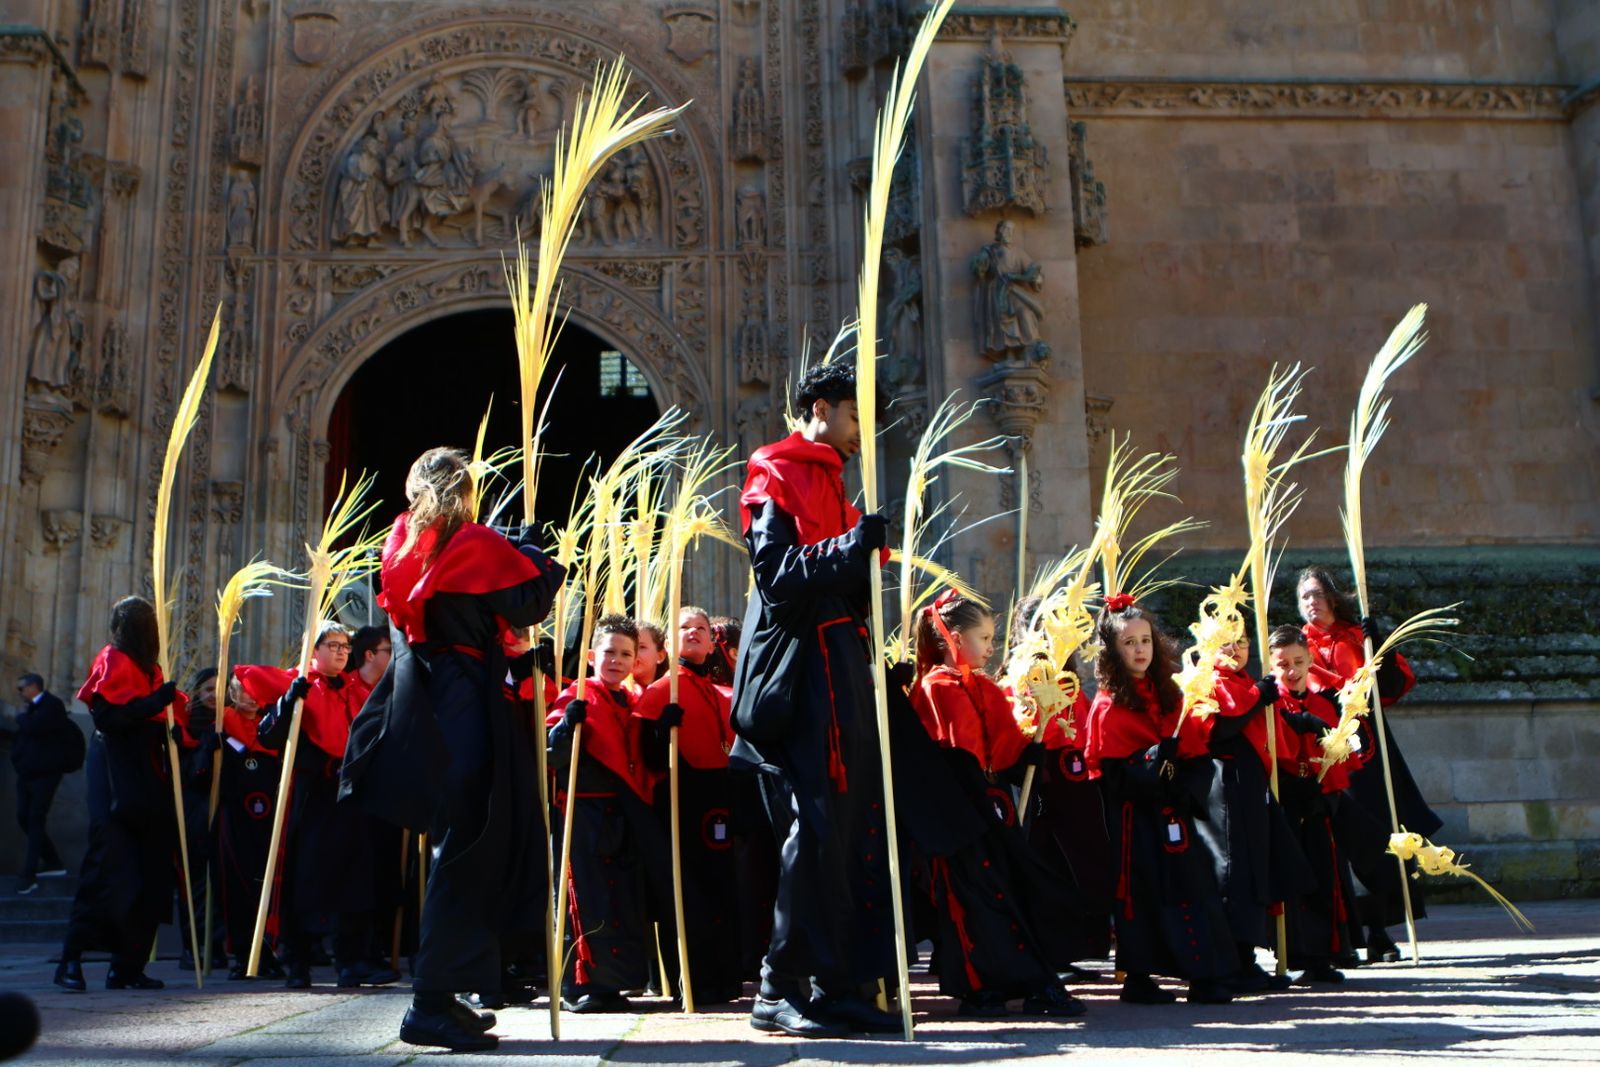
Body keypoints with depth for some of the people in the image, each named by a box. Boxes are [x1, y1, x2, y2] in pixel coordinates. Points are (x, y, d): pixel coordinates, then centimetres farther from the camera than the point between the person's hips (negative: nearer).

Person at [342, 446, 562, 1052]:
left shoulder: (401, 544, 11)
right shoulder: (475, 544, -9)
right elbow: (529, 601, -12)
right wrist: (530, 551, 7)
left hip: (418, 703, 7)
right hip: (467, 709, -7)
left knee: (455, 846, 17)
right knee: (469, 849, -3)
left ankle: (440, 994, 22)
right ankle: (433, 1001, -5)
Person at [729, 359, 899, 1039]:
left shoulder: (829, 481, 25)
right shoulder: (775, 478, -2)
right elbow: (776, 575, -15)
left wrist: (870, 552, 9)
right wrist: (853, 546, -24)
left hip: (840, 669, 9)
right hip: (799, 670, -9)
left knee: (854, 828, 6)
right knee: (815, 828, -11)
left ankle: (840, 984, 11)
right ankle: (781, 989, -4)